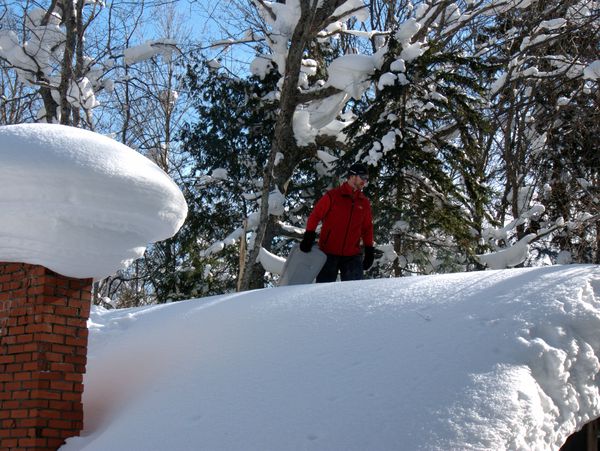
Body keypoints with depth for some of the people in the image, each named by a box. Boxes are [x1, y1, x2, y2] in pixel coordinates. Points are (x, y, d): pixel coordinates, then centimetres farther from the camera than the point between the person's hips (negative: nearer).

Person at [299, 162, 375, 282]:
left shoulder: (364, 202, 11)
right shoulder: (332, 196, -1)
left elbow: (367, 228, 17)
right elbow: (315, 216, -1)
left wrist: (369, 250, 12)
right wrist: (308, 237, -10)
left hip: (352, 256, 3)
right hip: (329, 253, -3)